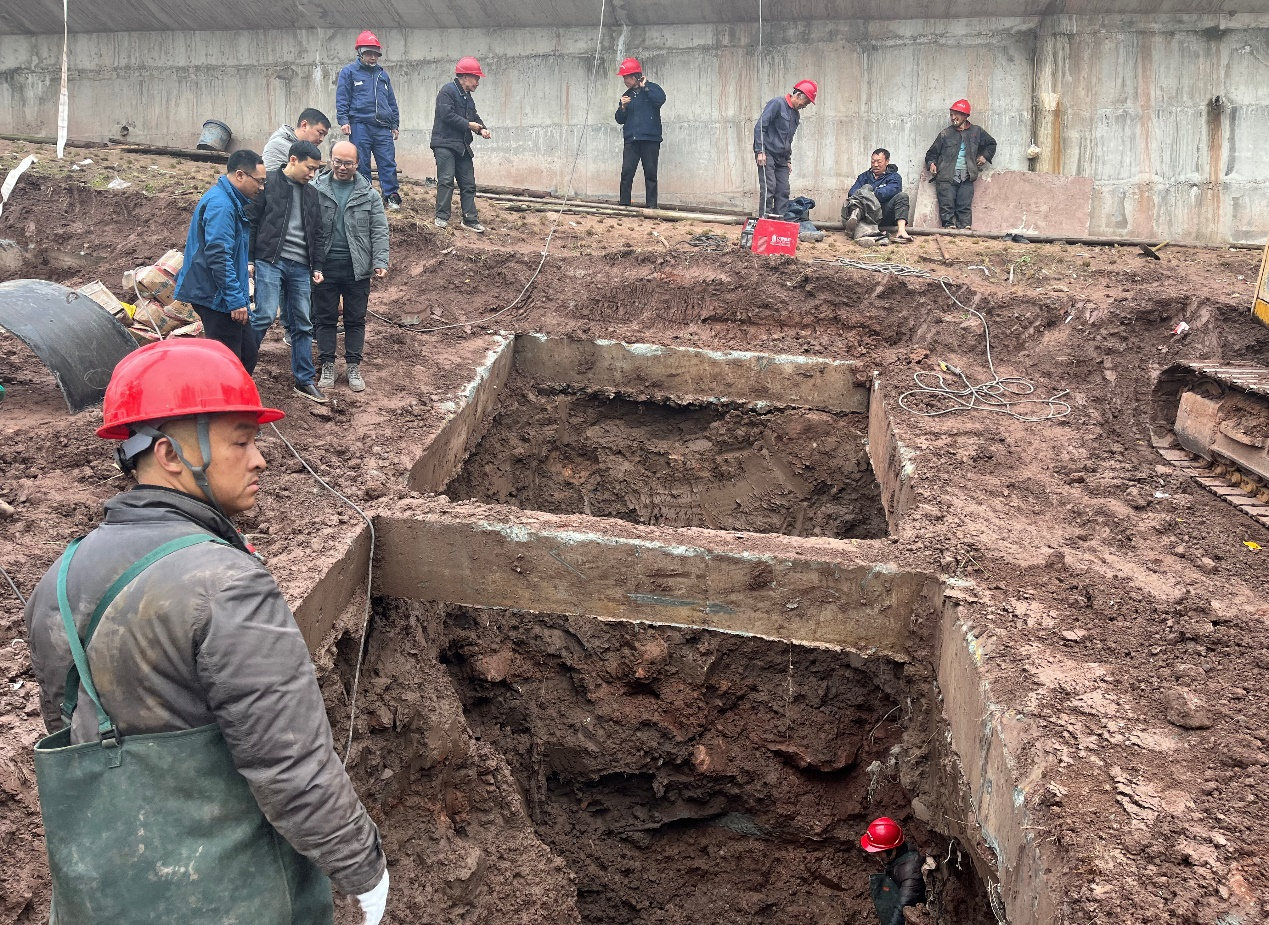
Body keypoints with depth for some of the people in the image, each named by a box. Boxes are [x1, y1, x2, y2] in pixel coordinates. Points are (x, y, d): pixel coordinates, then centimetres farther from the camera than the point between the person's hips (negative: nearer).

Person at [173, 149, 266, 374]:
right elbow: (218, 256, -24)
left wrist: (240, 296, 25)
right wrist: (236, 300, -24)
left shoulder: (232, 201, 15)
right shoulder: (220, 205, -18)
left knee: (248, 350, 14)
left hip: (223, 296, 10)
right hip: (216, 296, -10)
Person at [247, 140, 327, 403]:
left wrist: (317, 266, 14)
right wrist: (248, 259, -9)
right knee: (265, 315, -15)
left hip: (300, 267, 6)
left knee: (302, 325, 7)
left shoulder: (311, 194, 17)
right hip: (270, 261, -6)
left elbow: (316, 234, 22)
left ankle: (305, 381, 15)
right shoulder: (268, 184, -1)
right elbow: (250, 222, -4)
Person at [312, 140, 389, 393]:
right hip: (324, 266, 0)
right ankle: (327, 366, 19)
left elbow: (379, 231, 0)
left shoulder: (368, 195, 2)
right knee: (325, 319, 8)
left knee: (356, 320, 8)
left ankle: (353, 367, 20)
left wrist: (380, 262, -12)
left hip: (357, 268, 1)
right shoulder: (315, 190, 0)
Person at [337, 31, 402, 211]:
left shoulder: (383, 74, 19)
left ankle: (392, 196, -1)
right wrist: (343, 121, -10)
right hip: (360, 126, -3)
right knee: (361, 164, 1)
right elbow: (342, 99, 0)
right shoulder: (349, 72, 5)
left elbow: (392, 102, 22)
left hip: (383, 128, 3)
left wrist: (395, 124, 18)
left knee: (388, 162, -4)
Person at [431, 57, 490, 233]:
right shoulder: (448, 91, -8)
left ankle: (470, 220, 10)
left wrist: (482, 128, -1)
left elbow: (474, 116, 21)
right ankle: (442, 218, -7)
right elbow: (446, 114, -20)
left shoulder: (467, 97, 20)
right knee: (446, 180, -11)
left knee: (468, 184, 6)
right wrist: (468, 125, -15)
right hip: (445, 144, -9)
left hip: (462, 146, 9)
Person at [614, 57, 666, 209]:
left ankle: (651, 205, 4)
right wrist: (623, 107, -2)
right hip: (631, 140, 4)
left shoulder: (651, 89, 3)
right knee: (626, 173, -5)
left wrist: (644, 87, -9)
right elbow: (620, 120, 17)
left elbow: (660, 99, -19)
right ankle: (624, 204, -2)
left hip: (650, 140, -4)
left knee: (650, 174, 0)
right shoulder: (627, 95, 18)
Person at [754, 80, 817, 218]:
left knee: (783, 191, 1)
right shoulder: (777, 104, -7)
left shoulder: (796, 115, 17)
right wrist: (760, 151, -19)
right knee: (769, 188, -15)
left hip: (781, 158, 8)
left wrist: (788, 159, 20)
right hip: (767, 154, -8)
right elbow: (760, 126, -13)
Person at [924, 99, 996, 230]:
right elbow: (933, 152, 14)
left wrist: (985, 156, 16)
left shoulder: (976, 132, 15)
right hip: (946, 177, -1)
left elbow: (991, 144, 31)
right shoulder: (945, 134, 10)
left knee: (965, 207, -6)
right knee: (947, 205, -11)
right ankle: (949, 227, -12)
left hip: (966, 179, 1)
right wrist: (931, 163, -5)